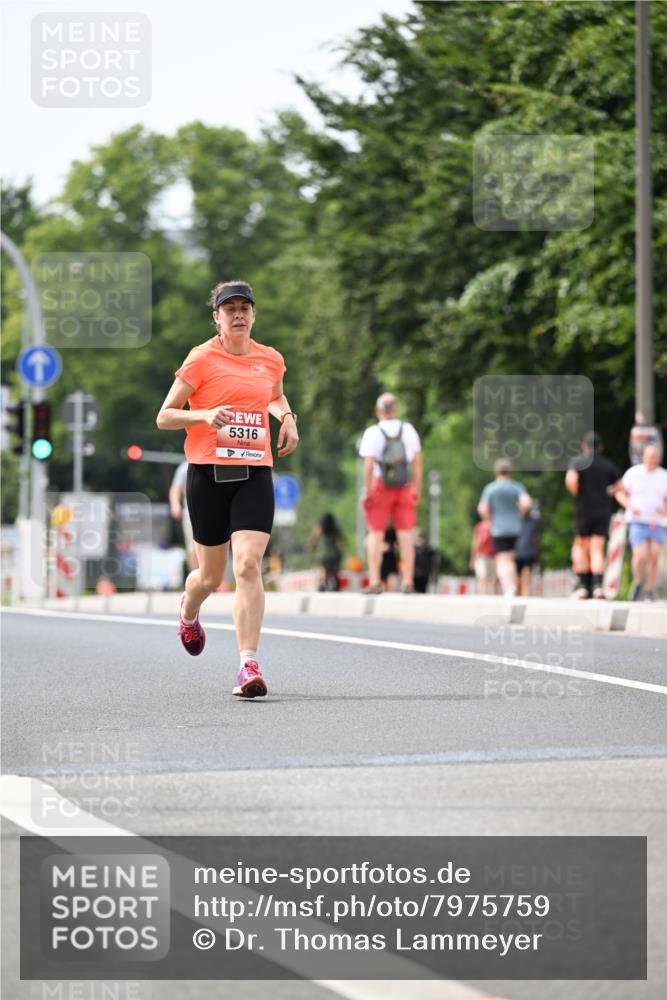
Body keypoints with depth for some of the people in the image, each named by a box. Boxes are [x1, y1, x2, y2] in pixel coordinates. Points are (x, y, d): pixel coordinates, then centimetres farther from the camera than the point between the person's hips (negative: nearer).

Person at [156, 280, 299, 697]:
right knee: (211, 575, 9)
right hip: (208, 473, -2)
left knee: (248, 565, -16)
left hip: (255, 474, 2)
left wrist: (287, 417, 12)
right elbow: (164, 417, -1)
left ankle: (248, 665, -17)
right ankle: (189, 614, 46)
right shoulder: (201, 359, -3)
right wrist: (205, 414, -18)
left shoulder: (271, 360, 10)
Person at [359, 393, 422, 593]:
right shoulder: (408, 430, 3)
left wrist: (366, 491, -9)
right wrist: (417, 489, 8)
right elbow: (418, 462, 2)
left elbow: (369, 466, -14)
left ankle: (375, 582, -3)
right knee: (405, 534, 5)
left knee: (375, 534, 2)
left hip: (380, 485, -3)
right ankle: (408, 582, 3)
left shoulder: (372, 433, -7)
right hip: (404, 487, 3)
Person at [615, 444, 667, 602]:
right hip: (638, 522, -2)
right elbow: (620, 493, 4)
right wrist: (630, 507, -14)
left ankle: (649, 593, 4)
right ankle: (638, 583, 13)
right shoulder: (633, 473, -2)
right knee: (641, 556, -15)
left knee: (654, 557, -7)